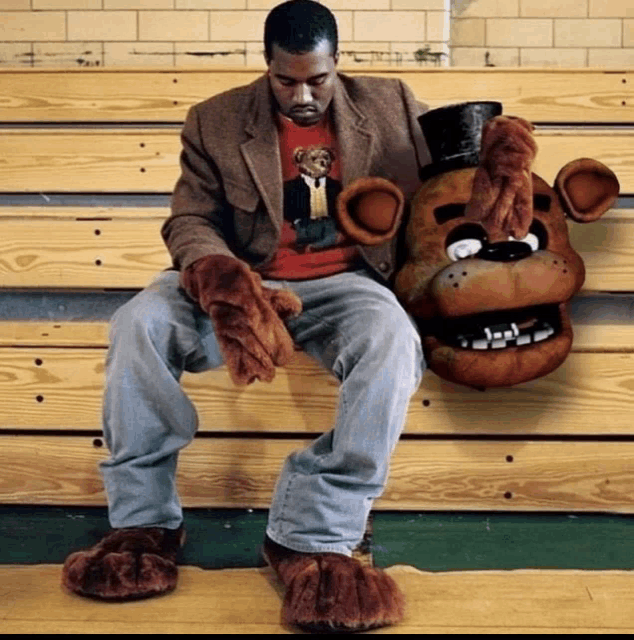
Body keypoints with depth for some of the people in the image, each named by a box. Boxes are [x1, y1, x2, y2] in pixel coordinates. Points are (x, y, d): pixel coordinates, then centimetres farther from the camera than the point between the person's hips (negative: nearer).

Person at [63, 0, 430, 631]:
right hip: (245, 283, 1)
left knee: (393, 342, -36)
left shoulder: (391, 104, 11)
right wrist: (224, 279, -23)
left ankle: (312, 536, -29)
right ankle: (144, 521, -14)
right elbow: (189, 221, -1)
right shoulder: (215, 121, 8)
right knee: (139, 321, -28)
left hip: (344, 283, 0)